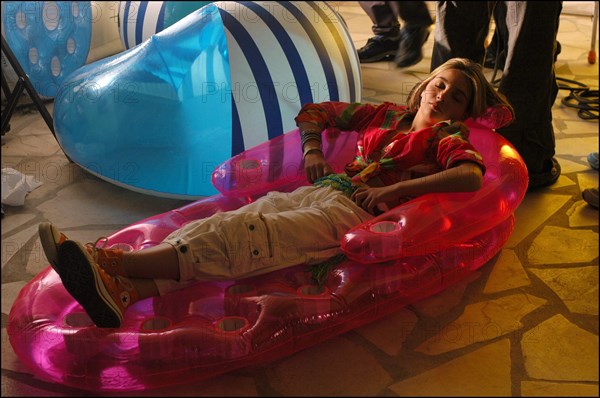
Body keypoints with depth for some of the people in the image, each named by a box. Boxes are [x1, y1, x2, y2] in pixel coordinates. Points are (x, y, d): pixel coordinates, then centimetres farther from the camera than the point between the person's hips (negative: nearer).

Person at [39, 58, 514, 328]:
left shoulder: (448, 136, 13)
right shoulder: (385, 115, 28)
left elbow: (472, 176, -11)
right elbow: (312, 113, 33)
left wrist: (394, 190, -14)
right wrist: (313, 151, 13)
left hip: (358, 213, -5)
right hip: (321, 191, 6)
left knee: (246, 235, -30)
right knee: (231, 222, -23)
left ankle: (116, 263, -46)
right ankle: (124, 291, -44)